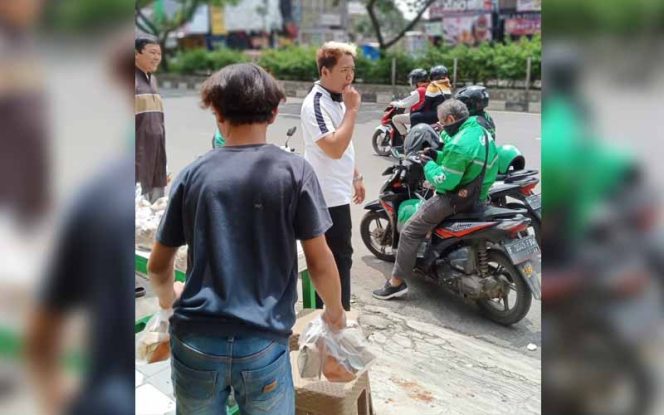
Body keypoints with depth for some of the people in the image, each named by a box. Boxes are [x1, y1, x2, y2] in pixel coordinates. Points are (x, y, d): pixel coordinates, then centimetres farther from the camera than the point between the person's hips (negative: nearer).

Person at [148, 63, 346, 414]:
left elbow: (157, 267, 7)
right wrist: (335, 312, 14)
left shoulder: (193, 174, 0)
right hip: (262, 344, -2)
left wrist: (167, 296, 29)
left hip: (195, 343, 2)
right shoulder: (294, 171, -7)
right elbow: (319, 263, -5)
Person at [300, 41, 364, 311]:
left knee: (334, 259, 20)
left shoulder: (337, 99, 11)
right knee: (338, 260, -3)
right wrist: (352, 109, -25)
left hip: (337, 194, 10)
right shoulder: (316, 104, -20)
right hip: (328, 197, -10)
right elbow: (335, 148, -31)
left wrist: (355, 176, 21)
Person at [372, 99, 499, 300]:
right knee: (429, 197, 34)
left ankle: (396, 282, -1)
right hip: (479, 192, 10)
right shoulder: (480, 130, 5)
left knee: (410, 232, -6)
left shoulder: (459, 144, -26)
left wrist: (428, 165, -7)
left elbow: (444, 181, -23)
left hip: (458, 198, -10)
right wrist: (438, 156, 9)